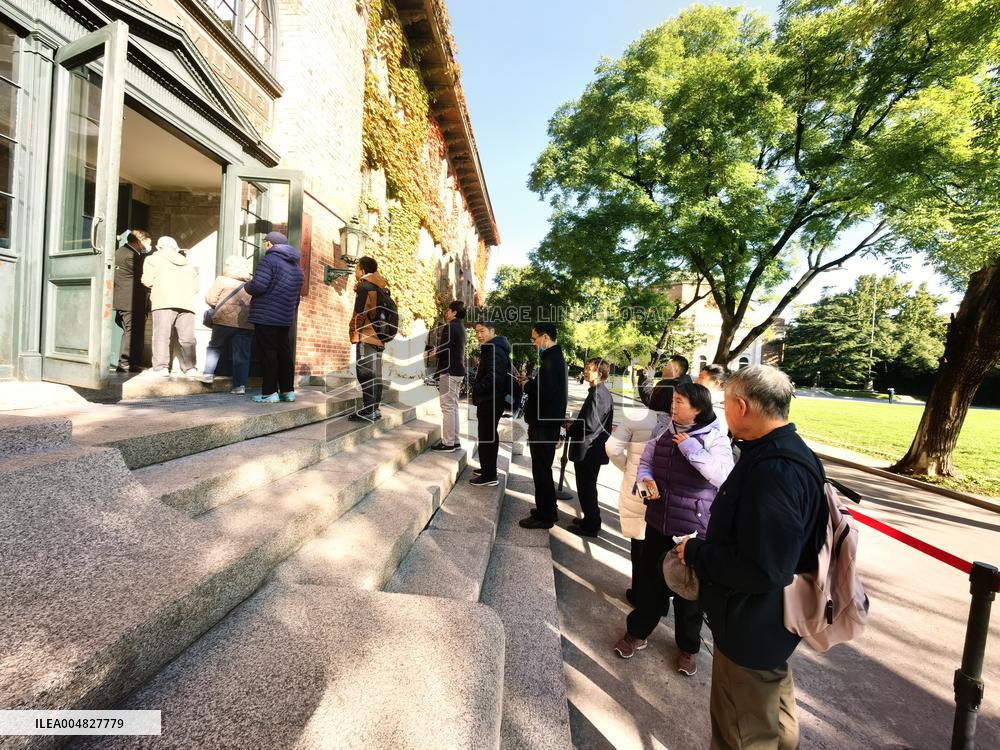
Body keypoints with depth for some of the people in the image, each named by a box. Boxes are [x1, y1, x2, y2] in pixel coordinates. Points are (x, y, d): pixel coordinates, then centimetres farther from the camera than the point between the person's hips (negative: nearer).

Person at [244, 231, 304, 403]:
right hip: (286, 318, 7)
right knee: (284, 352, 11)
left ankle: (270, 392, 0)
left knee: (268, 353, -3)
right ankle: (288, 390, 14)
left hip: (266, 316, -7)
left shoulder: (269, 260, -9)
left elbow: (258, 286, -18)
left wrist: (247, 285, 4)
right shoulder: (296, 266, 17)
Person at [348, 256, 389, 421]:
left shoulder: (363, 286, -8)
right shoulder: (379, 287, 17)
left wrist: (354, 332, -7)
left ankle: (368, 411, -6)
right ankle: (374, 409, 16)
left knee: (366, 374, -7)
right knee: (375, 375, 10)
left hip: (366, 337, -9)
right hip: (378, 336, 9)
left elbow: (360, 312, -15)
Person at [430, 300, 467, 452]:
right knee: (453, 407, 14)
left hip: (449, 371, -10)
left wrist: (436, 353, -3)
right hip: (458, 371, 10)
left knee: (448, 407, -4)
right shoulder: (460, 327, 15)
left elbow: (444, 350, -22)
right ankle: (454, 440, 21)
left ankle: (448, 443, 3)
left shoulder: (449, 327, -14)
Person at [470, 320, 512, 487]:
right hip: (489, 400, 11)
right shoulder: (490, 348, 16)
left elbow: (493, 378, -27)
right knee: (490, 435, 19)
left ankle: (489, 476, 4)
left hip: (491, 401, -11)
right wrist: (477, 388, 12)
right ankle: (488, 468, 33)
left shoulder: (495, 350, -18)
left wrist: (476, 389, -15)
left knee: (486, 437, -5)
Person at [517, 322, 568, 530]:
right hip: (548, 421, 10)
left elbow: (545, 392, -28)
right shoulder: (555, 357, 12)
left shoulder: (551, 360, -20)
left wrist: (527, 386, -12)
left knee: (541, 470, 2)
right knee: (543, 468, 20)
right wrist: (531, 382, 5)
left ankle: (544, 516, 15)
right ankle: (547, 510, 33)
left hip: (544, 424, -10)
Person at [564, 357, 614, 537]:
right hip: (592, 449, 10)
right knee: (588, 487, 21)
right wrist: (574, 424, 8)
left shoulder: (597, 394, -21)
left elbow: (589, 425, -26)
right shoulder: (602, 392, 10)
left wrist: (570, 428, -10)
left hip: (588, 450, -10)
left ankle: (590, 526, 17)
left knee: (586, 488, 4)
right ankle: (590, 520, 34)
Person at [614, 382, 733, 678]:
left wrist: (691, 447, -26)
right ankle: (637, 632, 40)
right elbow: (645, 461, 7)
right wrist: (646, 481, -13)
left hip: (693, 528, -4)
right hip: (658, 521, 4)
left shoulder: (715, 439, -13)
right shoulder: (665, 432, 1)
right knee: (649, 579, 18)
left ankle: (687, 647, 39)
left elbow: (723, 475, -27)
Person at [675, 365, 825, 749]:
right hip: (760, 618, 9)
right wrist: (704, 549, 4)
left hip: (753, 626, -9)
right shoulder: (781, 452, 1)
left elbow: (762, 568, -33)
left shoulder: (775, 469, -32)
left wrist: (695, 553, -20)